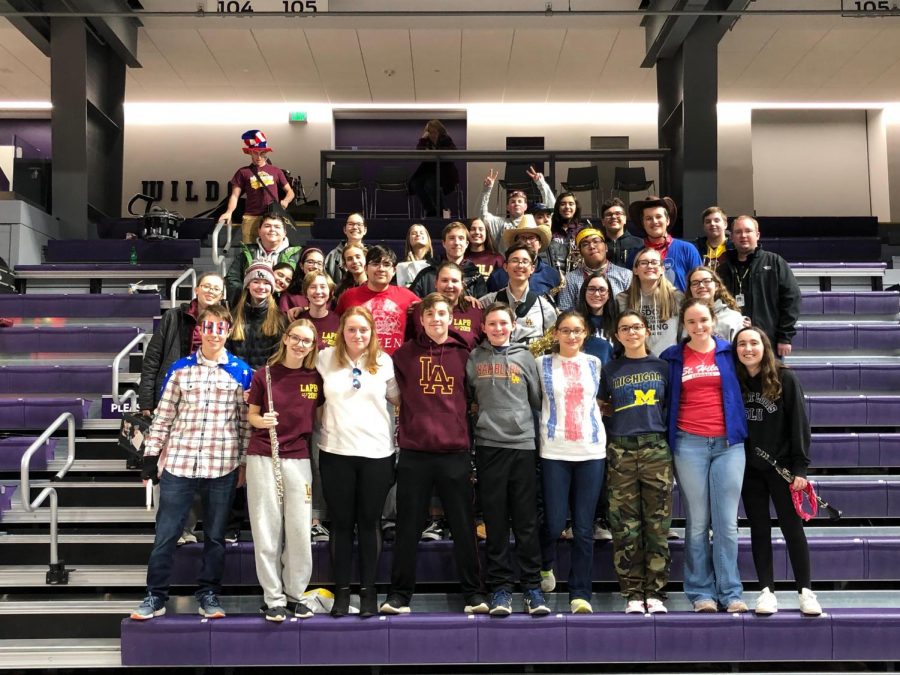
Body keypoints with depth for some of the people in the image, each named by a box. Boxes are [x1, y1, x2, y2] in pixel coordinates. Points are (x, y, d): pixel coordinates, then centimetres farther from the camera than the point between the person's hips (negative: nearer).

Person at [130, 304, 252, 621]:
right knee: (165, 534, 4)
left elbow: (246, 421, 5)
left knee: (215, 535, 10)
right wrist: (151, 456, 4)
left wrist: (245, 463, 3)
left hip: (223, 466, 0)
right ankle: (156, 596, 17)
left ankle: (208, 593, 24)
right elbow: (163, 415, 6)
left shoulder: (241, 372, 2)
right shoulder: (180, 368, 3)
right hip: (178, 463, 0)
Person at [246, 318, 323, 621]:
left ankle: (295, 594, 18)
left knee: (299, 529, 1)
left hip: (298, 458, 1)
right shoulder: (264, 374, -1)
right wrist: (261, 421, -14)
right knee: (266, 529, 2)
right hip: (263, 457, -1)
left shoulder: (316, 378, 3)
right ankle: (274, 598, 12)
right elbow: (251, 414, 6)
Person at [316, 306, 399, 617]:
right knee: (341, 523, 6)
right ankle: (341, 590, 16)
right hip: (336, 451, 0)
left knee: (369, 522, 8)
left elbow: (398, 398, 13)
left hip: (376, 452, 0)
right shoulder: (326, 358, 2)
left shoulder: (383, 362, 4)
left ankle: (369, 590, 17)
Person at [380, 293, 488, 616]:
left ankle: (473, 593, 16)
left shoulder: (463, 355, 7)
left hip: (455, 452, 0)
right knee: (408, 528, 6)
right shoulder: (405, 354, 5)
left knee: (463, 526, 5)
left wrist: (466, 435, 8)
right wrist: (408, 424, 5)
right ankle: (400, 594, 15)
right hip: (414, 453, 0)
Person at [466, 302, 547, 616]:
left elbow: (538, 398, 12)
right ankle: (500, 587, 9)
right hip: (488, 445, 0)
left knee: (526, 520, 2)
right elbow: (464, 397, 14)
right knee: (495, 521, 3)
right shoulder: (473, 359, 8)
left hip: (523, 443, 0)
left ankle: (532, 586, 9)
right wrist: (479, 412, 4)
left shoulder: (524, 357, 9)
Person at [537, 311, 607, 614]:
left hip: (592, 451, 2)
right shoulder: (542, 363, 5)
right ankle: (546, 564, 30)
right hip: (555, 452, -2)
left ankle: (580, 593, 10)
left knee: (584, 528, 1)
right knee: (554, 523, -3)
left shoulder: (594, 363, 12)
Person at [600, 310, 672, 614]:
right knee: (625, 526, -1)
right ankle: (633, 594, 5)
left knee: (657, 524, -1)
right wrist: (621, 422, 3)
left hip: (657, 449, 0)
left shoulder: (661, 367, 11)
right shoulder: (610, 370, 11)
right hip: (621, 451, 0)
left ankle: (655, 592, 6)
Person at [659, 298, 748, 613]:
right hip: (689, 445, 0)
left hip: (728, 443, 0)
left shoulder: (729, 352, 8)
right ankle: (701, 592, 10)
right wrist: (666, 441, 5)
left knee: (727, 522, 0)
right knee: (697, 522, 3)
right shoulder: (672, 357, 8)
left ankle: (730, 592, 7)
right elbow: (664, 400, 12)